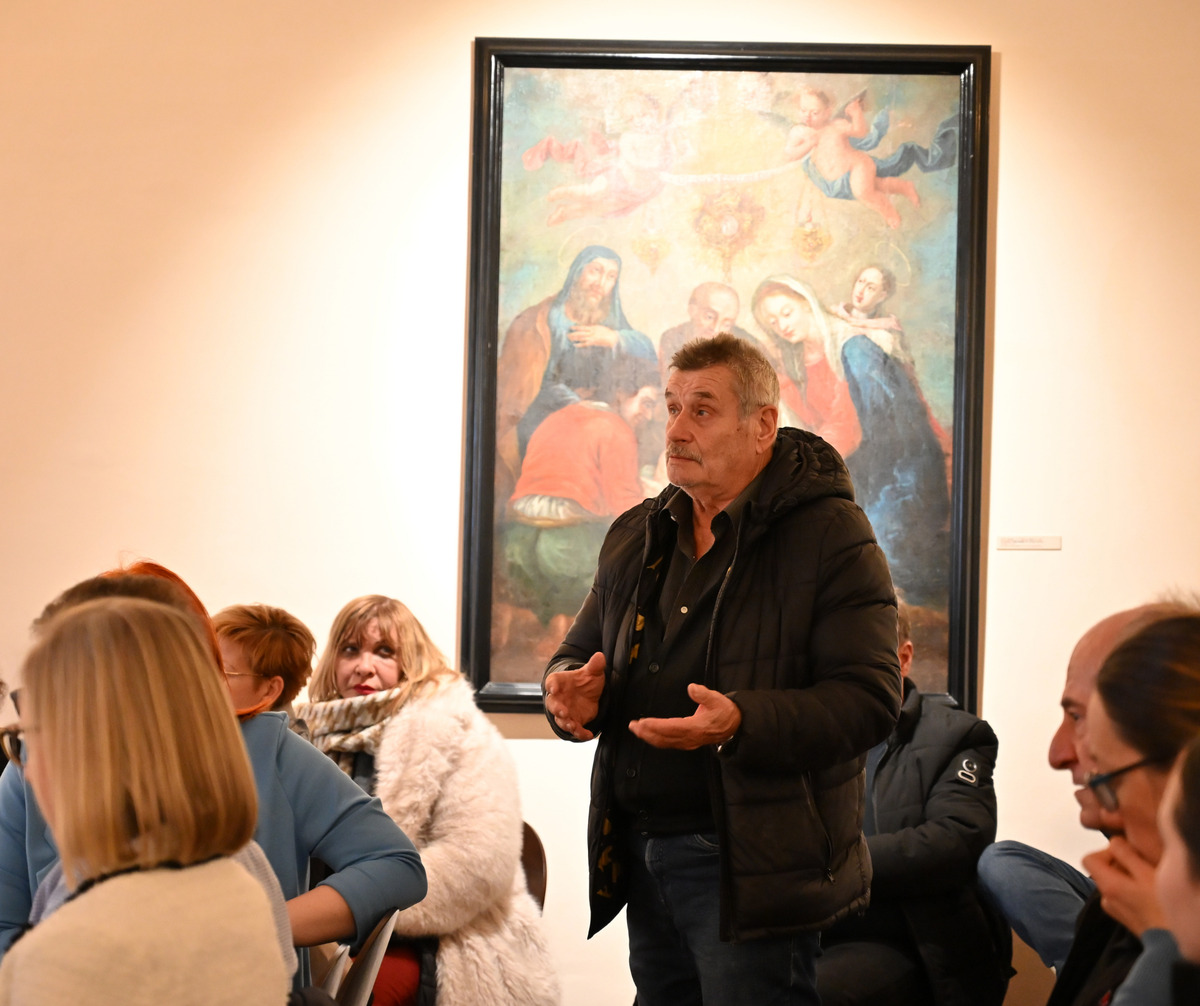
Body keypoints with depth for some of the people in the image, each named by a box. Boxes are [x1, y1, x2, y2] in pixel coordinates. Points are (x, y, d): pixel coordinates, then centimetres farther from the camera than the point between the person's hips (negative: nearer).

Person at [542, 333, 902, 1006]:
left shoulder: (831, 537, -9)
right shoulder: (637, 537, 14)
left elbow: (869, 697, -17)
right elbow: (581, 651, 24)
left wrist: (743, 723, -31)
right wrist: (574, 689, -2)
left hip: (751, 867, -7)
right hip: (640, 850, 7)